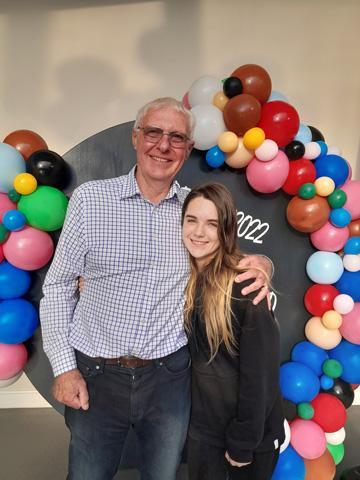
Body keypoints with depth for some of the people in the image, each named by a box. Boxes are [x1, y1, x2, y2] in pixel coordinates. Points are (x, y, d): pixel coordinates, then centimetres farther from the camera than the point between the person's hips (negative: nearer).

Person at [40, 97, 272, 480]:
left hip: (169, 375, 2)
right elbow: (58, 286, -3)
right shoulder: (91, 198, -8)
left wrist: (259, 263, -10)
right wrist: (64, 367, -6)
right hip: (95, 374, -1)